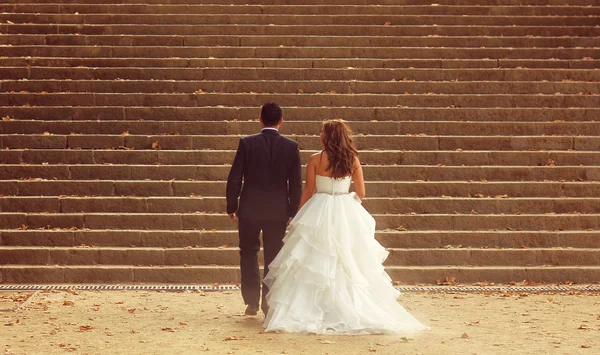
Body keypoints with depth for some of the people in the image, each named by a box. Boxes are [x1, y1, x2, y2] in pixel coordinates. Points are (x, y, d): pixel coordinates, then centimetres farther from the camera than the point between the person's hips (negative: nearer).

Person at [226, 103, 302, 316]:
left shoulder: (247, 143, -8)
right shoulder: (291, 146, -4)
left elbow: (235, 178, -7)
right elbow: (296, 184, -1)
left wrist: (231, 206, 4)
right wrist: (293, 211, 9)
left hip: (249, 209, -1)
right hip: (278, 210, 1)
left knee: (248, 253, 15)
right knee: (273, 258, 10)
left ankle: (252, 301, 8)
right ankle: (270, 305, 13)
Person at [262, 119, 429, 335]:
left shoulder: (315, 160, -8)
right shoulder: (353, 160, 1)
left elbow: (308, 192, -4)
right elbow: (361, 193, 6)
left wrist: (299, 216, 8)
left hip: (319, 213, -3)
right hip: (347, 213, 3)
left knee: (315, 265, 2)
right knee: (349, 266, 11)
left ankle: (312, 312, 1)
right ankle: (354, 310, 13)